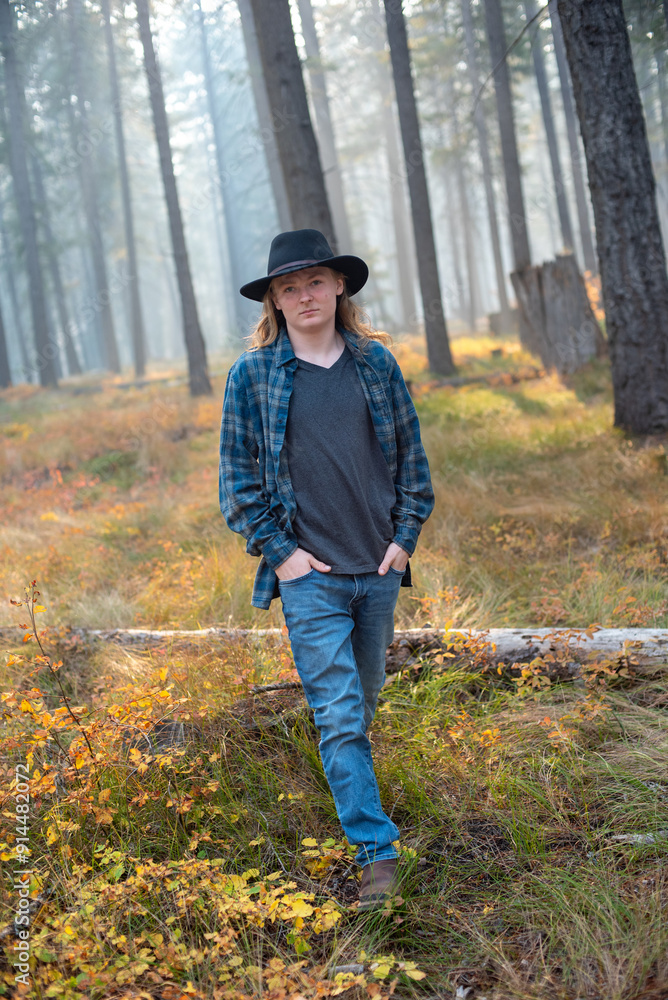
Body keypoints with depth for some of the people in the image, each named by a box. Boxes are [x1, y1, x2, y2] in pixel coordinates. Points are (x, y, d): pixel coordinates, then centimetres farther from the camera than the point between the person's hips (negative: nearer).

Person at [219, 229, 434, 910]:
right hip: (309, 574, -3)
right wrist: (278, 550, -6)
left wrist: (406, 535, 3)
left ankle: (347, 778, 44)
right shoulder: (252, 374, -2)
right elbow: (238, 476, 1)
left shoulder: (376, 362, 5)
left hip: (378, 570, 3)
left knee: (364, 697, 17)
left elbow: (411, 456, 11)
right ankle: (376, 851, -2)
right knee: (339, 713, -8)